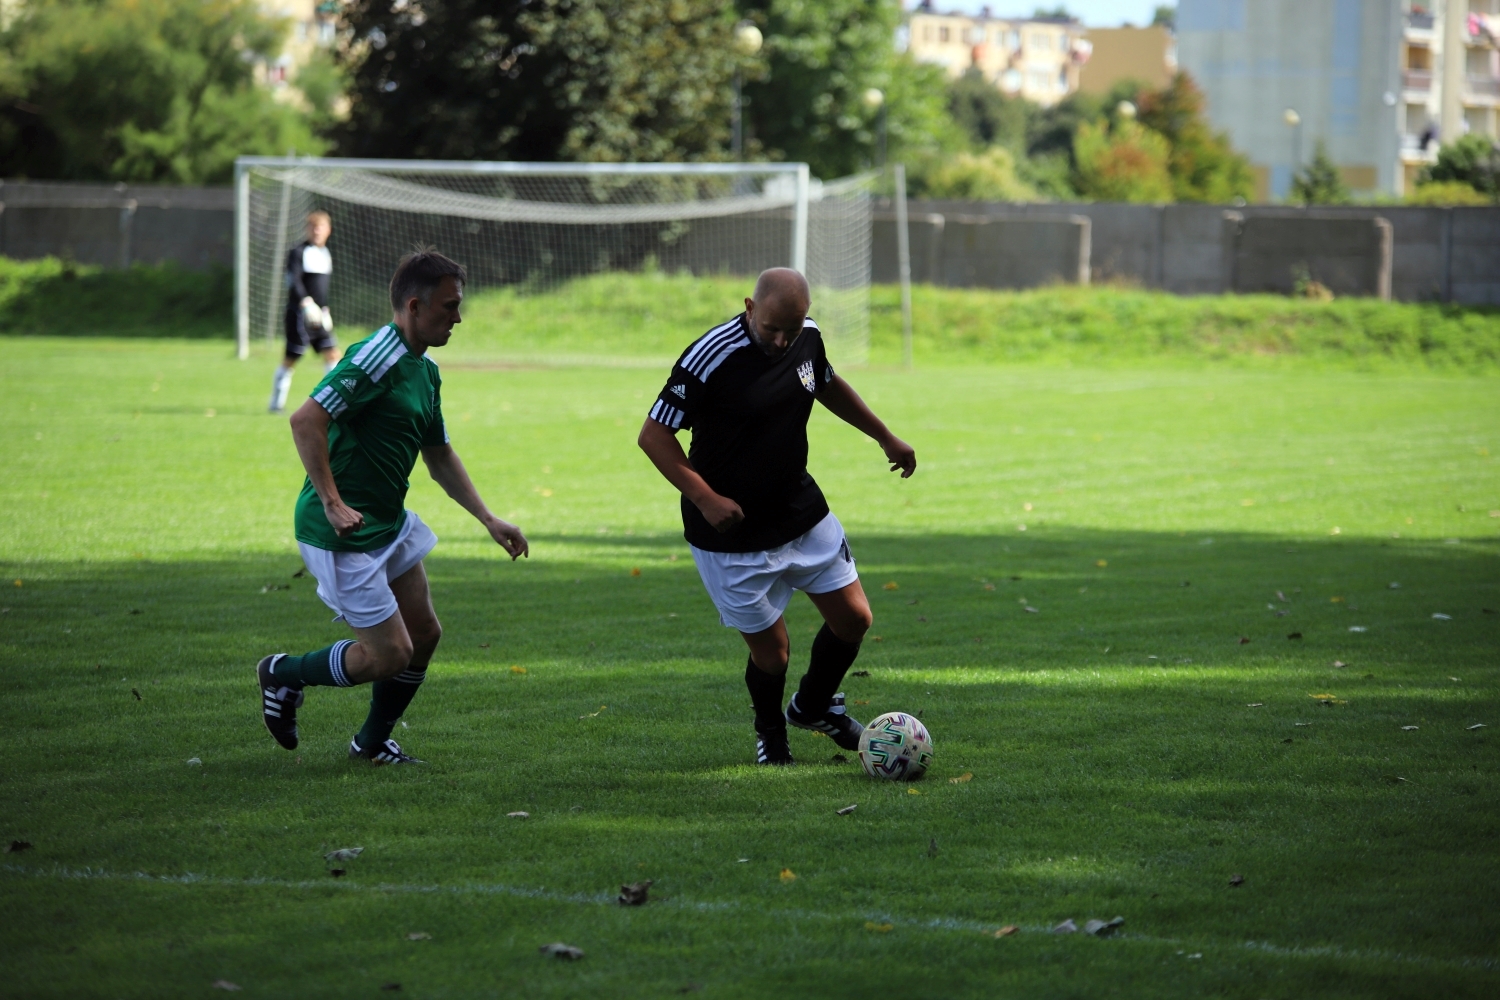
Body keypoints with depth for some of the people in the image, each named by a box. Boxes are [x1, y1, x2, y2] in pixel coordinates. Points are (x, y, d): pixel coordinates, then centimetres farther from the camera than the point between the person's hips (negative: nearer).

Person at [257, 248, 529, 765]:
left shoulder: (425, 371, 11)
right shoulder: (378, 359, -21)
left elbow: (439, 456, 22)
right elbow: (306, 420, -27)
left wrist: (488, 519, 17)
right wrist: (332, 503, -29)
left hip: (390, 523, 10)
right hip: (345, 534, -10)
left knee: (424, 634, 12)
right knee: (389, 654, -6)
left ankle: (373, 742, 29)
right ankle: (283, 674, 16)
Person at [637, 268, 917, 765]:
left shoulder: (808, 338, -4)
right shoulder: (710, 359, -24)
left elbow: (828, 384, 20)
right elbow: (653, 435, -18)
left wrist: (886, 437, 25)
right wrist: (706, 498, -25)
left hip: (804, 515, 6)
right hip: (732, 534, -6)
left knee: (853, 618, 8)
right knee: (771, 649, -1)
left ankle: (814, 706, 37)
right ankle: (770, 732, 32)